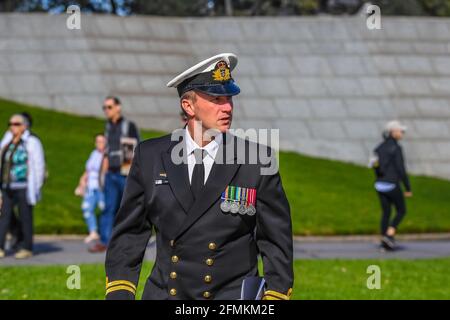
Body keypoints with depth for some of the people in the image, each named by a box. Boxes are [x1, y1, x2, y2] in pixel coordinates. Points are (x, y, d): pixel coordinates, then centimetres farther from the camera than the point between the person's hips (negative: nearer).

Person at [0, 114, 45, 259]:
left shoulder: (31, 142, -5)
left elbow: (39, 165, -7)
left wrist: (36, 187, -10)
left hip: (24, 187, -6)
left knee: (25, 217, 0)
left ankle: (27, 248, 8)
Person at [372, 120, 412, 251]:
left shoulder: (380, 147, 9)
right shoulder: (396, 148, -15)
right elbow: (401, 170, -17)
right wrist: (408, 188, -11)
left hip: (380, 185, 7)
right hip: (392, 185, -7)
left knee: (386, 213, 13)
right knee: (401, 211, 10)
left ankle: (385, 242, 11)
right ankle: (389, 235, -5)